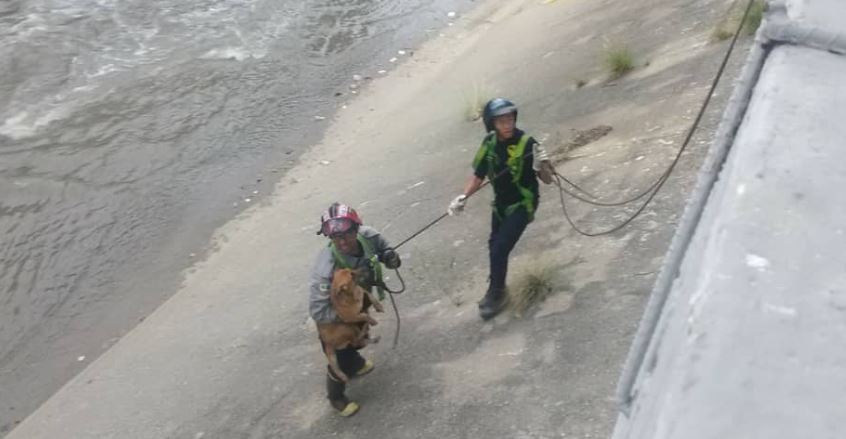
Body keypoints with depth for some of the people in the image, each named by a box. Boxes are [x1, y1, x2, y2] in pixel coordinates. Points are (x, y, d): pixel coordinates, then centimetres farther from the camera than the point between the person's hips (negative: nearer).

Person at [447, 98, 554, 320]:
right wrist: (463, 197, -13)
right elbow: (478, 175, 1)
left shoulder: (527, 143, -24)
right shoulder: (490, 143, -9)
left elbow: (548, 180, -21)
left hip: (522, 204, -6)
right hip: (501, 203, 6)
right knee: (495, 247, 20)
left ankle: (497, 295, 10)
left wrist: (541, 165, -42)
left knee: (500, 250, -13)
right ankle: (495, 289, 44)